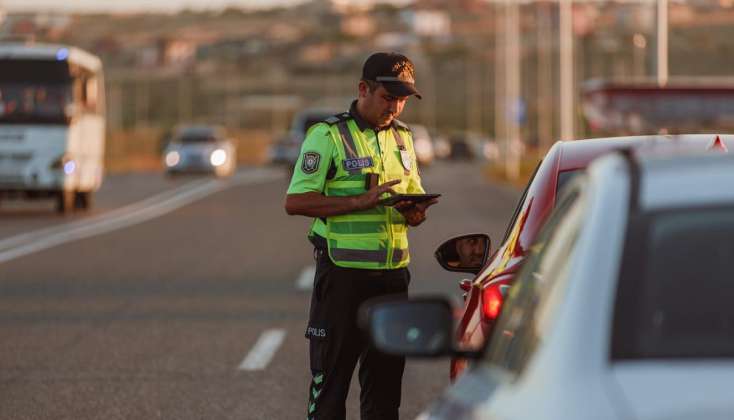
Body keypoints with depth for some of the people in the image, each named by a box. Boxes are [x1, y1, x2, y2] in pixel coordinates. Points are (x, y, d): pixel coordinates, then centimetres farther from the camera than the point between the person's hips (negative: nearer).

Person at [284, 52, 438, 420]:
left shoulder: (402, 137, 14)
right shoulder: (328, 135, -6)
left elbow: (414, 194, 24)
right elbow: (296, 202, -12)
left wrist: (415, 211, -1)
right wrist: (361, 201, -21)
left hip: (393, 272, 6)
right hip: (343, 274, -6)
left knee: (385, 375, 9)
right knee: (330, 377, -2)